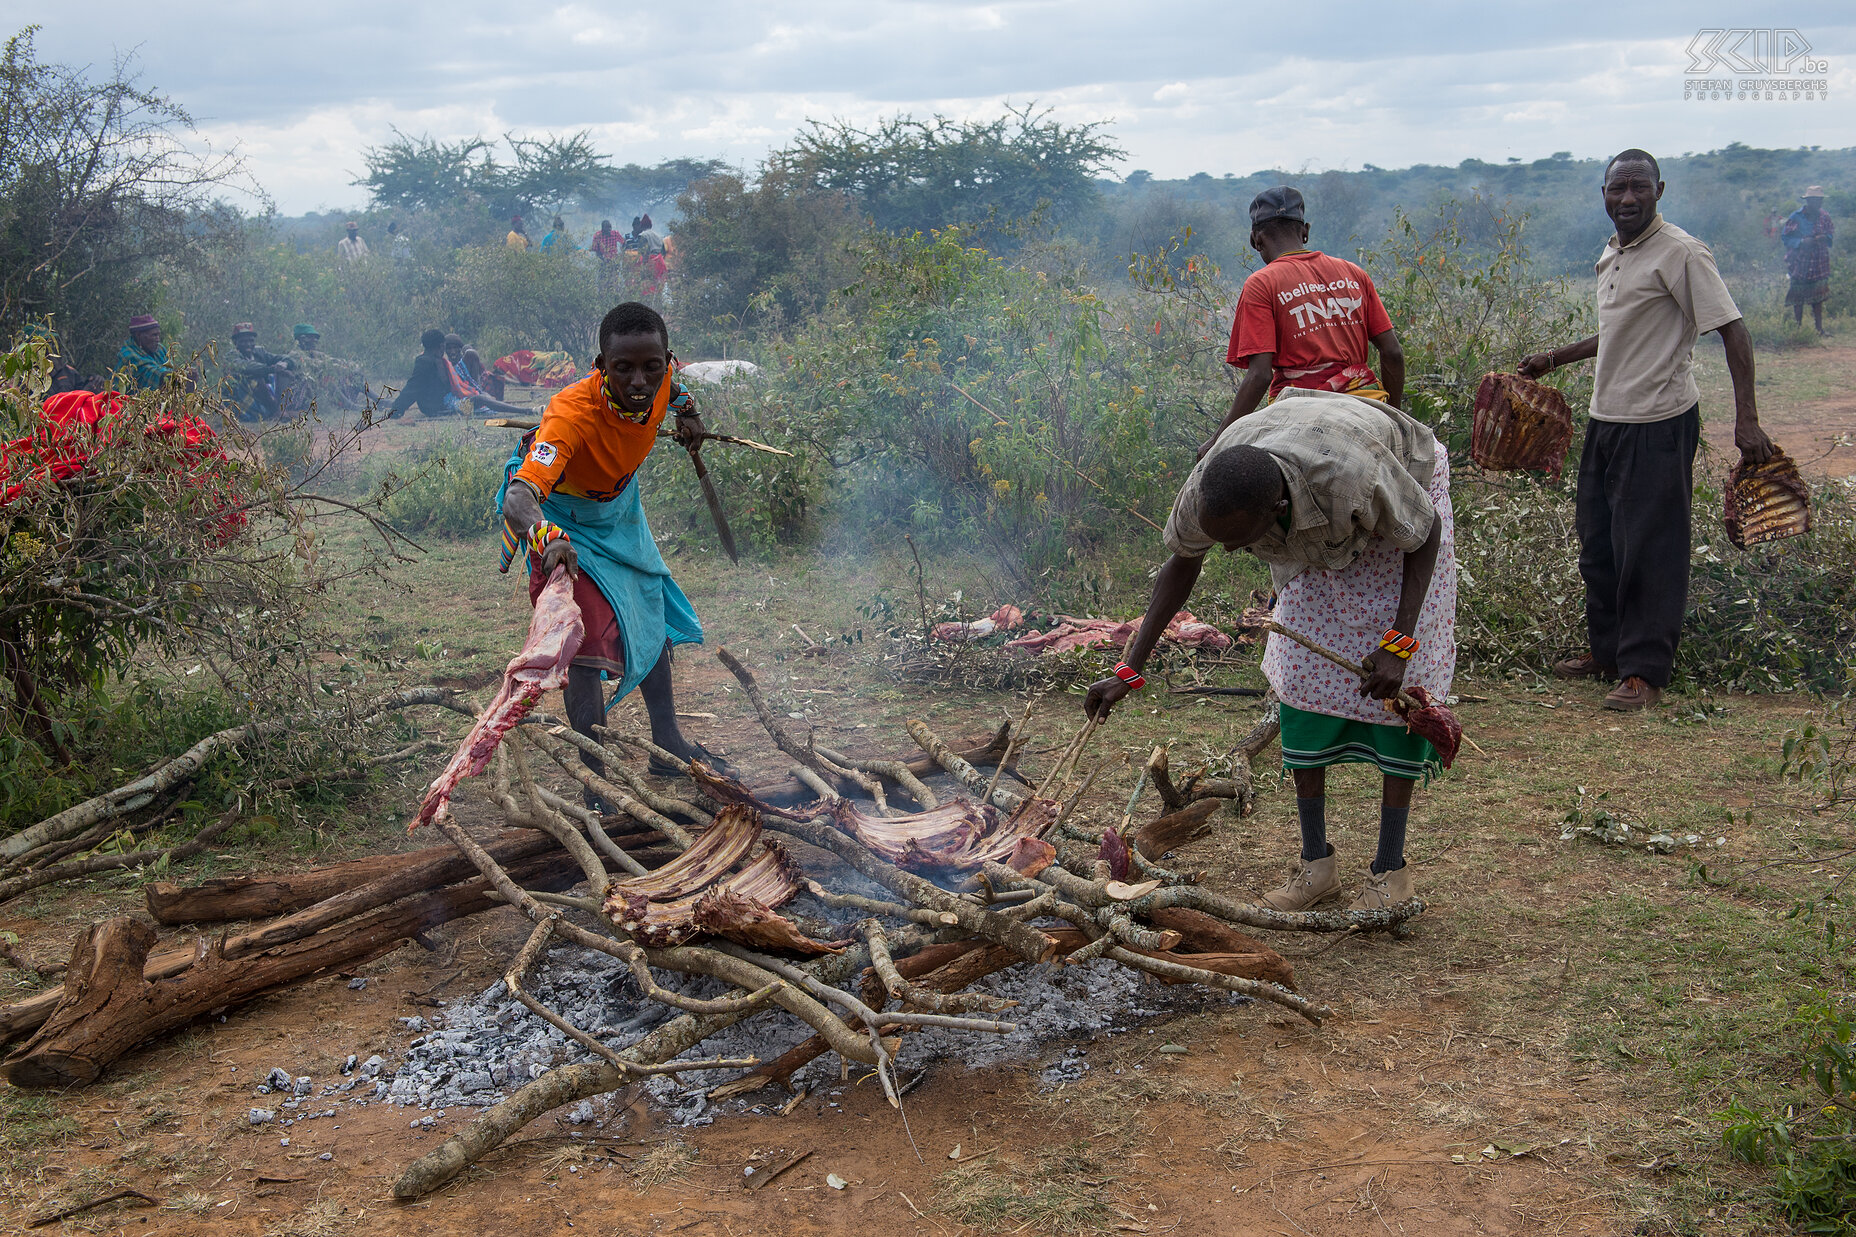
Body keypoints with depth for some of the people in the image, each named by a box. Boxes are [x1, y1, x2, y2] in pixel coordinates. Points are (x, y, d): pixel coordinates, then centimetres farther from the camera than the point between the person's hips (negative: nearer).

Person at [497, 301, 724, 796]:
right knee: (587, 645, -17)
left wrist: (686, 411, 12)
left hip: (617, 506, 7)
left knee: (653, 617, 18)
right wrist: (547, 537, -74)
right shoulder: (573, 412, -44)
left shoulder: (661, 378, -27)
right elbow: (518, 497, -56)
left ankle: (668, 742, 35)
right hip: (562, 518, -7)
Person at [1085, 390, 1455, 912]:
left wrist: (1398, 644, -31)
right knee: (1301, 673, -3)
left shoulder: (1356, 477, -47)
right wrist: (1129, 670, -12)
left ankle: (1390, 867, 1)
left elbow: (1426, 533, -25)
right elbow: (1182, 564, -10)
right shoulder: (1206, 491, -33)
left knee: (1398, 681, -10)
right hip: (1314, 537, 4)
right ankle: (1316, 863, 7)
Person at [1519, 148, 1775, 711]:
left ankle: (1646, 670, 5)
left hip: (1657, 426, -9)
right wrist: (1555, 359, 29)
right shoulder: (1612, 254, 13)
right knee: (1598, 543, 16)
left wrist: (1747, 420, -23)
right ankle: (1607, 649, 31)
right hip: (1607, 418, 9)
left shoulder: (1681, 253, -13)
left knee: (1649, 549, -4)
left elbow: (1733, 331, -16)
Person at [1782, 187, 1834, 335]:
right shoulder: (1796, 217, -6)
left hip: (1819, 264, 4)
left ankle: (1819, 328, 12)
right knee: (1798, 297, 0)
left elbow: (1831, 232, 17)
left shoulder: (1824, 217, 6)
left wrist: (1825, 237, -7)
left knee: (1818, 296, 6)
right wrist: (1801, 242, -18)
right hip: (1799, 262, -4)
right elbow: (1784, 236, -4)